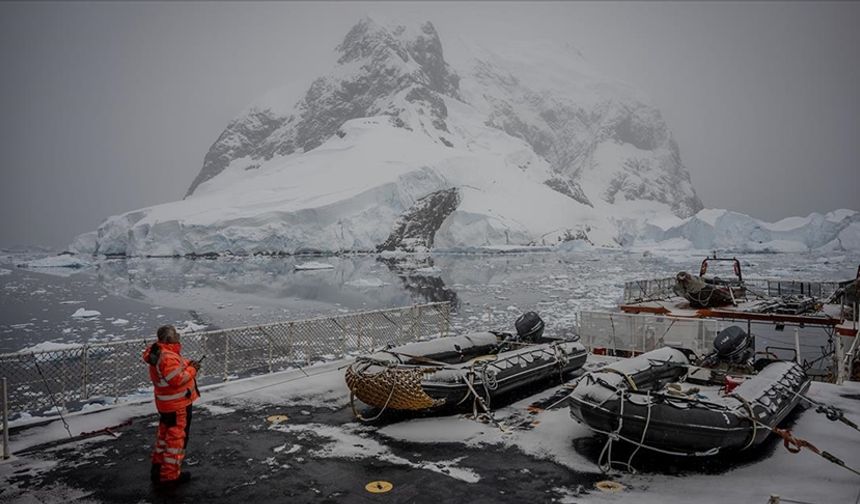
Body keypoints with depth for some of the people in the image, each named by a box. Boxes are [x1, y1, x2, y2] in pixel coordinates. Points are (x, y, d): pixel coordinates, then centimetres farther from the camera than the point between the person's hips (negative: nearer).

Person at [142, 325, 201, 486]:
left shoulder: (158, 352, 5)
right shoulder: (168, 357, -28)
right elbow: (178, 379, -28)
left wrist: (187, 364, -1)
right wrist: (192, 370, -15)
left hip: (165, 403, 10)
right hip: (177, 405, -10)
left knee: (165, 434, 23)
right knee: (177, 438, 2)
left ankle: (158, 467, 35)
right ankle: (170, 474, 11)